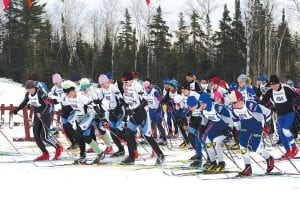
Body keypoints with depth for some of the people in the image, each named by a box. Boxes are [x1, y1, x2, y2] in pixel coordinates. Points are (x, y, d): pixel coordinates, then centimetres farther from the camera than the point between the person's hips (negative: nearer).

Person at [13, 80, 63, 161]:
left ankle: (58, 148, 10)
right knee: (36, 136, 0)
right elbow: (24, 103, 15)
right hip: (37, 116, 7)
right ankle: (45, 154, 10)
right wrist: (17, 110, 2)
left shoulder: (40, 93, -23)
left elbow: (48, 105, -28)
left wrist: (42, 113, -40)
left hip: (45, 116, -7)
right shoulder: (28, 94, -2)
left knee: (44, 136, -12)